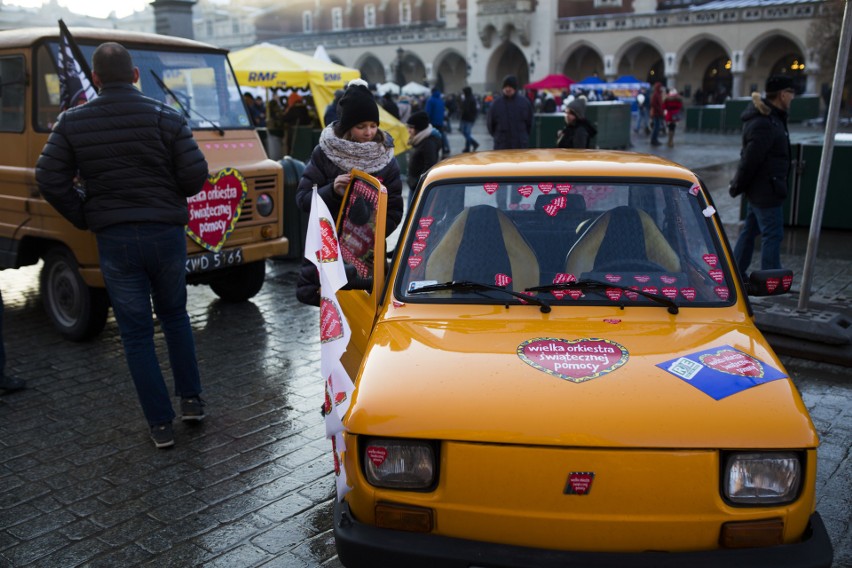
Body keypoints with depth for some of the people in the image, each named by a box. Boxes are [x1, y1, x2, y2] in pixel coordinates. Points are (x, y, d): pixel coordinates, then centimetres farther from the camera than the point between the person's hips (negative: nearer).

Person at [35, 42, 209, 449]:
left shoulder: (73, 122, 0)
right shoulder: (165, 117, -5)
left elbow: (49, 179, -3)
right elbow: (195, 176, -9)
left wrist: (83, 218, 9)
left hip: (113, 239, 0)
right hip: (166, 232, 0)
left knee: (136, 332, 8)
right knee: (174, 315, 22)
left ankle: (161, 423, 11)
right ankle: (192, 399, 23)